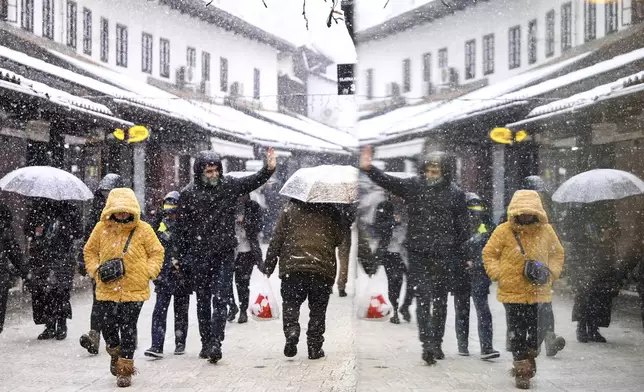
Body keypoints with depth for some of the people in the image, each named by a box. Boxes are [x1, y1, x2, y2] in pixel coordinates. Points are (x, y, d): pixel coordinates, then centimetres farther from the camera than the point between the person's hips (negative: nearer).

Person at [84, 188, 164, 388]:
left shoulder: (143, 229, -3)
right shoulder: (101, 228, 2)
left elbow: (157, 252, 6)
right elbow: (90, 250, 15)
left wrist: (149, 272, -6)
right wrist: (94, 269, 0)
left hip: (134, 289, -2)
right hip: (107, 288, 2)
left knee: (128, 330, 0)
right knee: (108, 327, 7)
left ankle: (125, 370, 13)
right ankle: (115, 354, 39)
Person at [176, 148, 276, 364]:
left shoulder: (229, 185, 1)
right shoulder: (188, 193, -3)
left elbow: (253, 182, -2)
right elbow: (183, 227, 2)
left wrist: (269, 169, -22)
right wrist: (181, 257, 3)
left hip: (225, 253, 0)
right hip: (199, 255, 1)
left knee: (220, 299, -8)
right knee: (203, 301, 11)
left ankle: (215, 343, -11)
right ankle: (206, 343, 21)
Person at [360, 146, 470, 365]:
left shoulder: (455, 194, 1)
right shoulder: (412, 187, 1)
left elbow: (463, 228, 5)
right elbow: (387, 181, -10)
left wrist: (463, 256, 4)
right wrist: (368, 169, -27)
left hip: (443, 255, 1)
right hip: (418, 254, 0)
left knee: (440, 299, 10)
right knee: (423, 298, -8)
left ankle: (436, 343, 21)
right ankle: (428, 343, -13)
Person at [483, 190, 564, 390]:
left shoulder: (546, 230, 3)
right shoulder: (504, 231, -5)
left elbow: (557, 254, 16)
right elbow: (489, 254, 4)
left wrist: (551, 272, 1)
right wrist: (498, 274, -7)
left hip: (539, 291, 2)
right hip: (512, 292, -2)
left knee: (537, 332, 5)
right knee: (517, 334, 2)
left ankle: (529, 358, 34)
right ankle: (522, 371, 14)